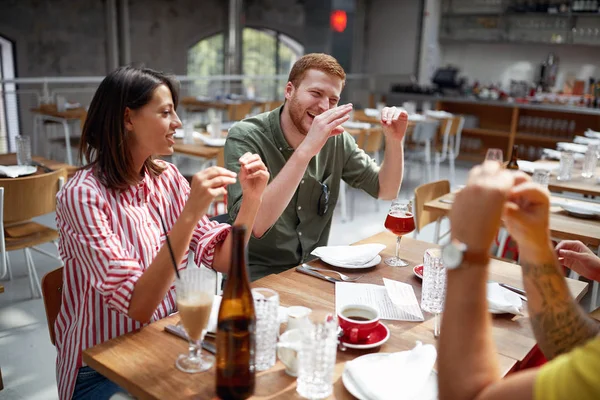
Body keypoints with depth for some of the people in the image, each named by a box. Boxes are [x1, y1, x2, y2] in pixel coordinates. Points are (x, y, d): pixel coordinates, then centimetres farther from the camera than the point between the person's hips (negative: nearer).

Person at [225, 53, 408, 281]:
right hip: (259, 277, -4)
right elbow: (252, 225, -31)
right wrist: (306, 149, -35)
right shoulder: (245, 137, -17)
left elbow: (385, 191, 6)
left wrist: (394, 140, -12)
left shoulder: (335, 139, -1)